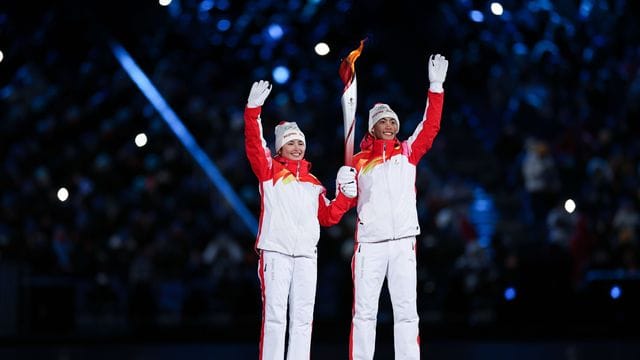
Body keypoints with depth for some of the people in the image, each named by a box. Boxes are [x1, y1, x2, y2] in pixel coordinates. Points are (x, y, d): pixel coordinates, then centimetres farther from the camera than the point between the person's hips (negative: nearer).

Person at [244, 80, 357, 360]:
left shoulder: (313, 184, 22)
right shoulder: (269, 171, 9)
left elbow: (328, 217, 21)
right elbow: (254, 146, -6)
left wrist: (345, 194, 7)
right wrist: (253, 110, -17)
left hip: (306, 255, 4)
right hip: (275, 252, -4)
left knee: (302, 318, 3)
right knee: (275, 315, -8)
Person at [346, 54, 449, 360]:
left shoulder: (408, 152, 12)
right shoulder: (359, 162, 10)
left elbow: (431, 126, 2)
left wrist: (436, 86, -5)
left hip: (403, 241, 1)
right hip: (369, 242, -1)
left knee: (406, 311, 0)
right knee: (364, 311, 0)